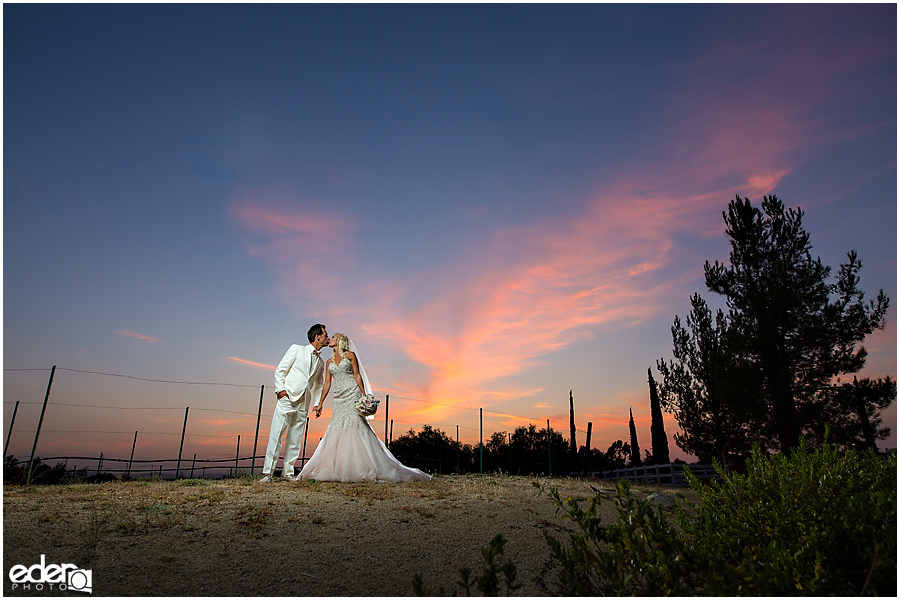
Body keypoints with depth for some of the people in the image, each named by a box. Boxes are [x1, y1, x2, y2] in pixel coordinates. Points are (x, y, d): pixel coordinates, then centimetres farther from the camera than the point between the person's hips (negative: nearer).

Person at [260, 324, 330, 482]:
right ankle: (268, 472, -5)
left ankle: (288, 472, 14)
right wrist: (280, 389, -11)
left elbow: (319, 384, 24)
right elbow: (280, 370, 2)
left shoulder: (321, 362, 18)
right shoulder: (296, 349, 4)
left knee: (295, 439, 6)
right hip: (287, 398, -5)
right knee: (276, 435, -9)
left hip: (303, 404, 5)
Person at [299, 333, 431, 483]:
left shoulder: (350, 355, 4)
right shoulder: (329, 362, 17)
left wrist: (364, 396, -8)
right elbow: (327, 384, 16)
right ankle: (337, 469, 1)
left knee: (355, 428, -12)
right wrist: (320, 403, 11)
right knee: (337, 432, -3)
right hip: (338, 399, 5)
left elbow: (357, 376, 0)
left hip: (352, 397, -5)